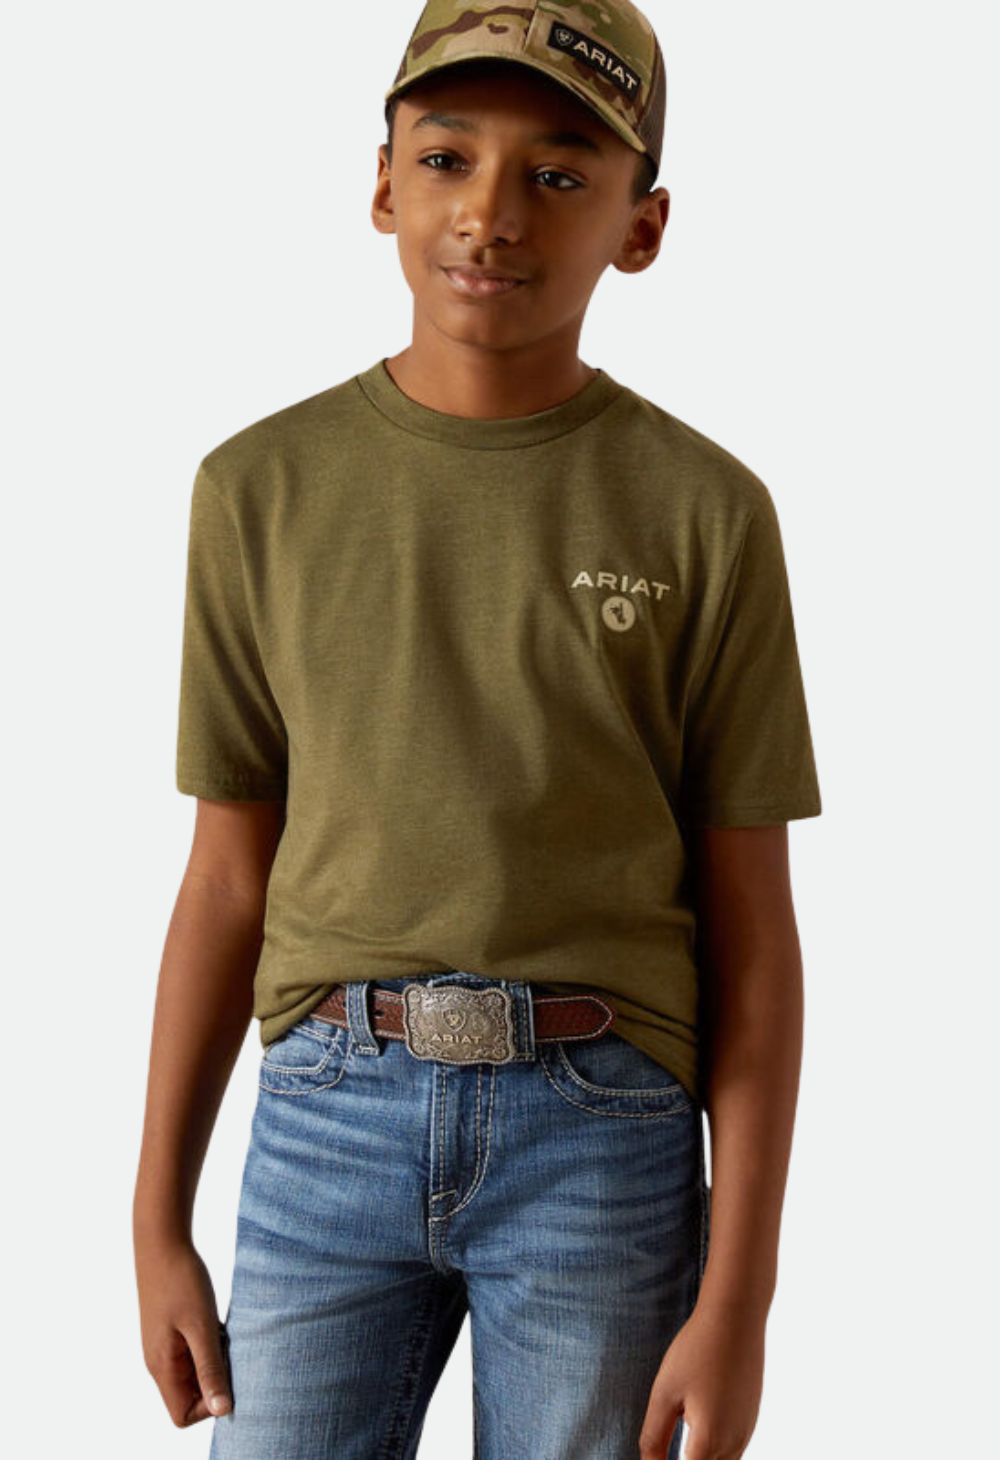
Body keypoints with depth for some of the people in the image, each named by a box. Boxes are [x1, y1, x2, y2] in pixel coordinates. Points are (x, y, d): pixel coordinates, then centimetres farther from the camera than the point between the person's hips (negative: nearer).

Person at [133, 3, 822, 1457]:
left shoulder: (708, 512, -2)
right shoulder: (264, 489, 3)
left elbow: (752, 926, -2)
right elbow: (228, 881, 7)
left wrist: (735, 1298, -5)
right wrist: (157, 1223, 6)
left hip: (605, 1134, -1)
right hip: (332, 1117, 1)